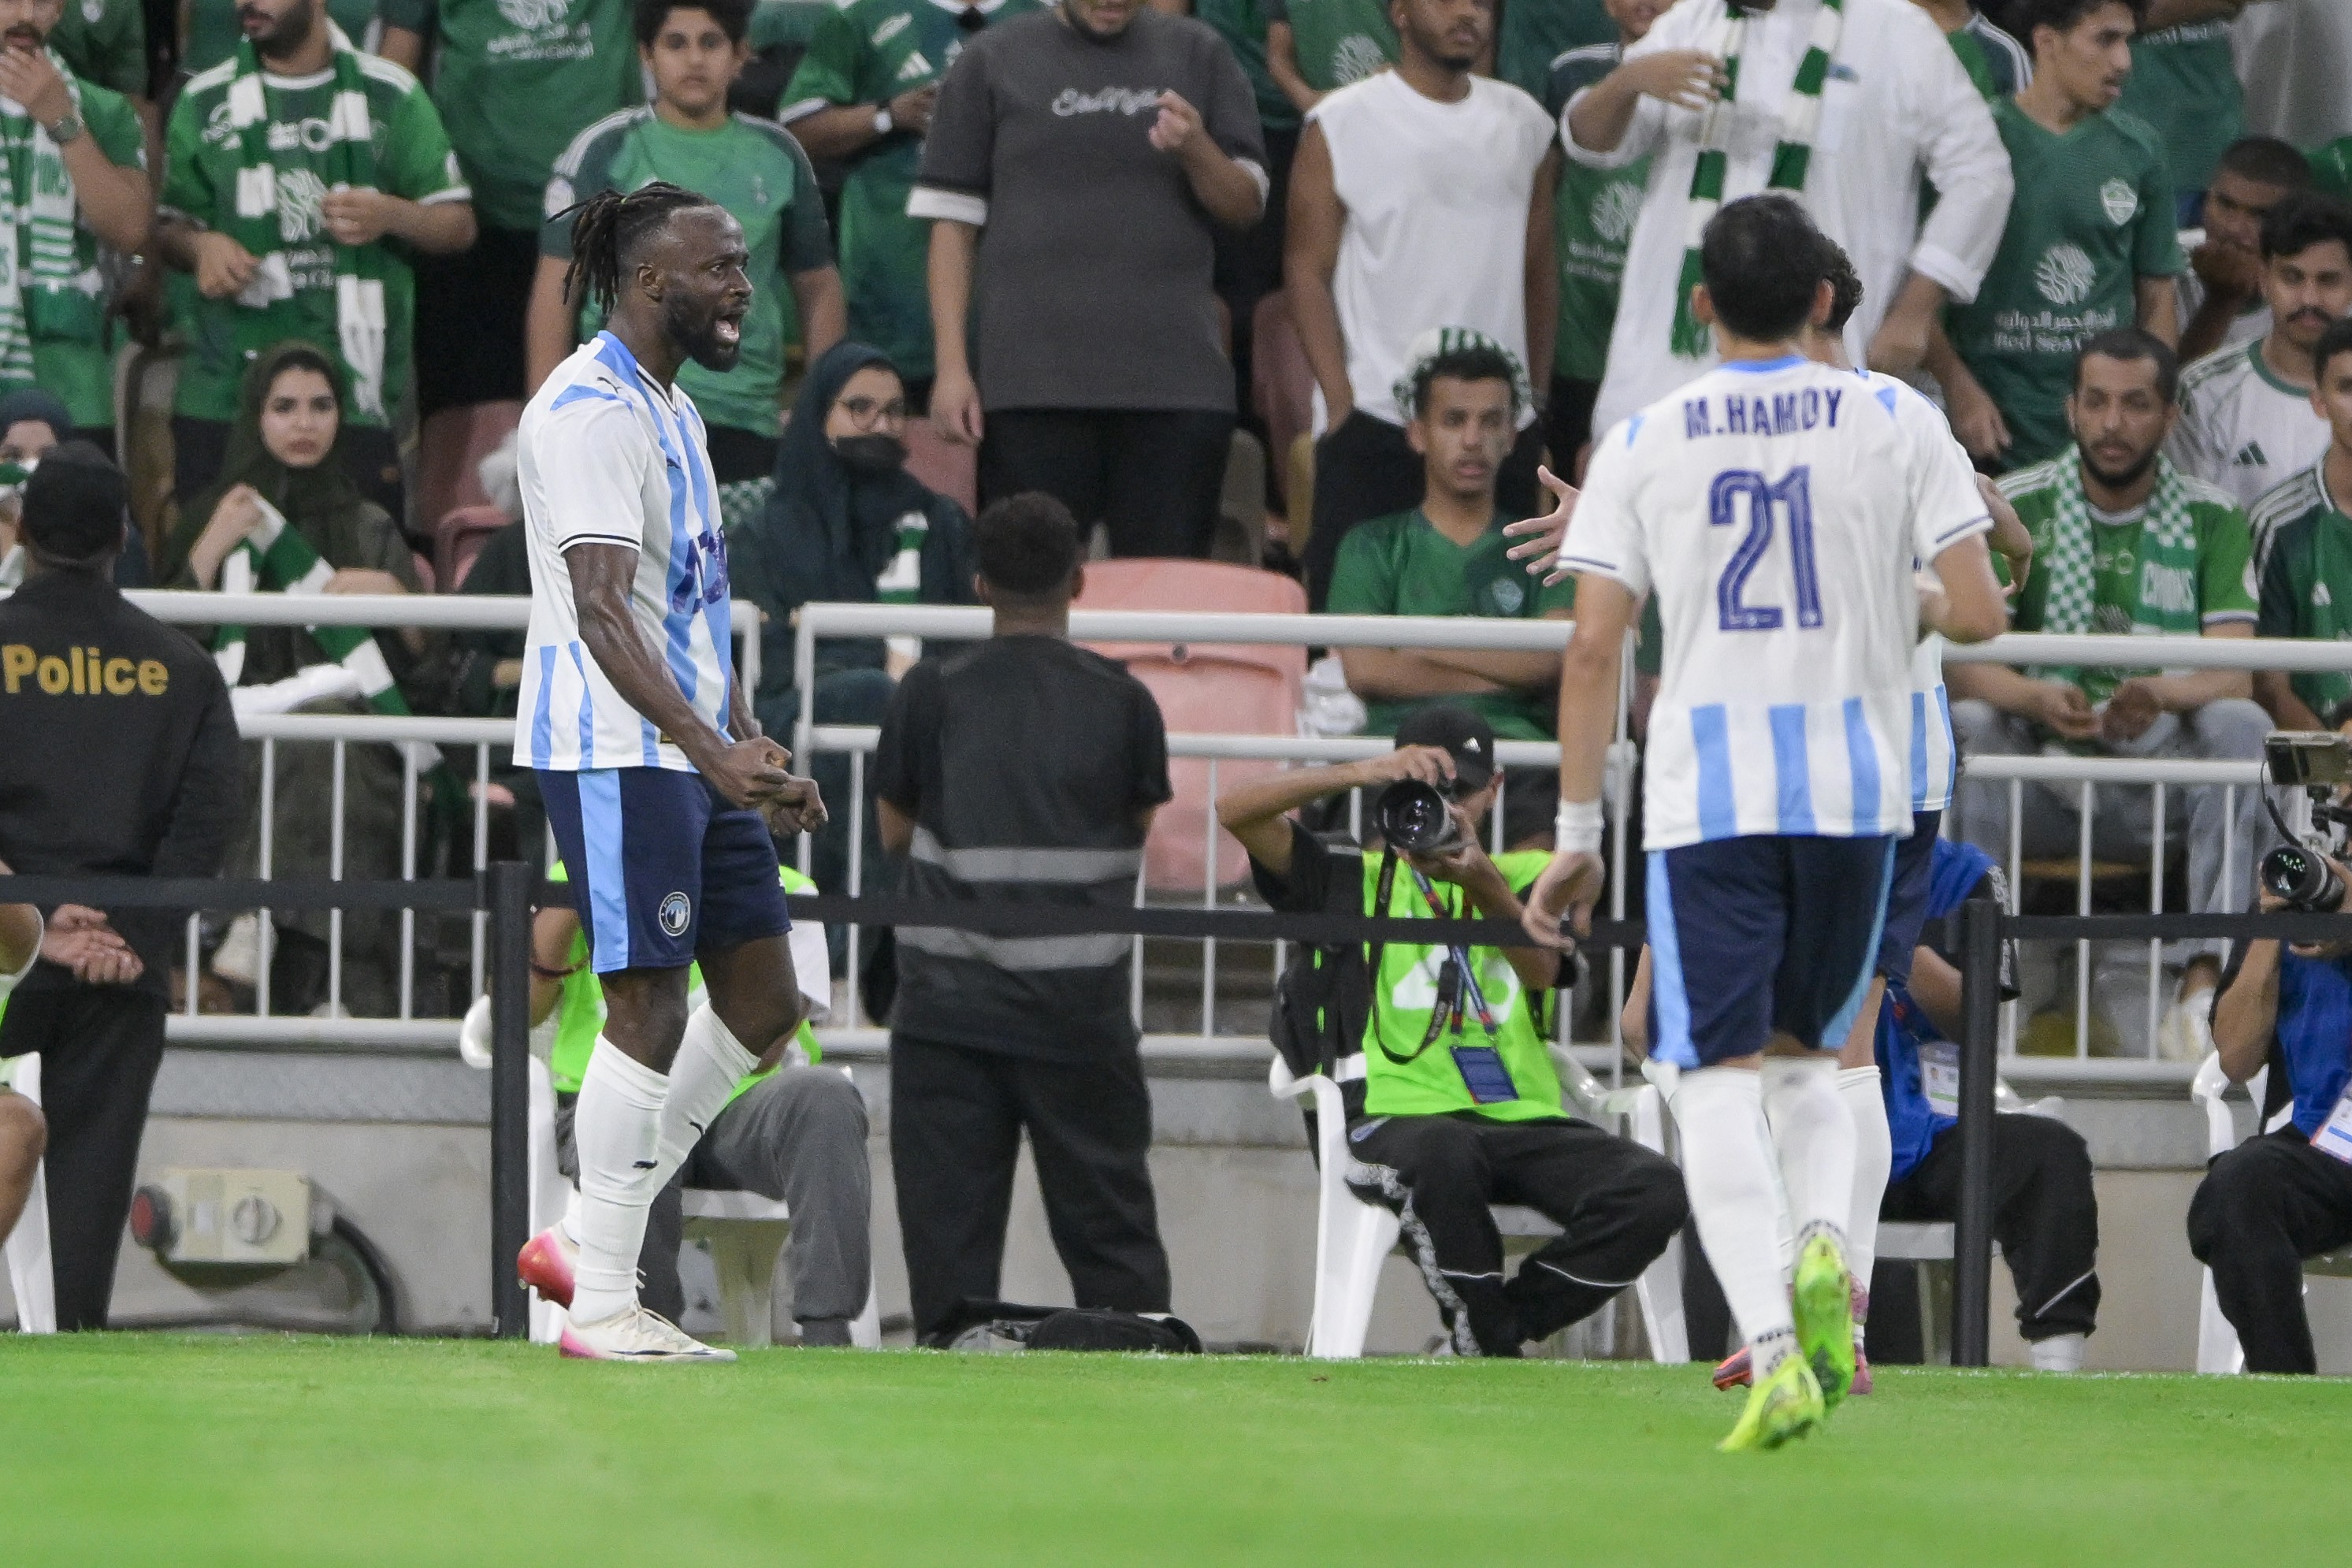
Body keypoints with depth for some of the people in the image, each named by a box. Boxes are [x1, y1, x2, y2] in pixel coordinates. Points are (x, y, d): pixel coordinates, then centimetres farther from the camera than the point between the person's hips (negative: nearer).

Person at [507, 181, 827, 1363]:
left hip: (694, 751, 10)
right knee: (650, 1013, -9)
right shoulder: (593, 411, -14)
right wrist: (710, 747, -32)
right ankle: (601, 1302, -4)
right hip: (613, 752, -10)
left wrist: (757, 753, 23)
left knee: (762, 1002, 9)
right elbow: (599, 609, -23)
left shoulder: (669, 411, 19)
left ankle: (587, 1240, 15)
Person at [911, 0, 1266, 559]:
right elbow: (953, 220, 6)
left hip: (1176, 381, 1)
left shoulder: (1196, 55, 12)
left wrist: (1197, 151, -12)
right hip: (1034, 381, -1)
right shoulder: (993, 61, 8)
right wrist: (951, 365, -3)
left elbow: (1247, 206, 10)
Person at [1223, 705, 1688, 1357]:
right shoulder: (1355, 880, 16)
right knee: (1444, 1153, -41)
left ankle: (1501, 1326, -10)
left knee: (1657, 1190, -24)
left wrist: (1482, 882, -21)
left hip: (1525, 1124, 3)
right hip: (1399, 1120, -3)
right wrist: (1359, 772, -12)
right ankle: (1490, 1352, -21)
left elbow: (1543, 969, -1)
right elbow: (1236, 811, 1)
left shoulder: (1522, 878, 22)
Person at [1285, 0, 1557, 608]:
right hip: (1373, 421, -4)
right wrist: (1341, 398, -10)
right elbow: (1307, 268, -2)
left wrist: (1537, 395, 9)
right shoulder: (1340, 126, -1)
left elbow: (1539, 270, 16)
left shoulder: (1525, 124, 11)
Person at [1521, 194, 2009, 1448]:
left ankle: (1771, 1346, -19)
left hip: (1702, 792, -2)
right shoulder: (1895, 428, 2)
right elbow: (1980, 614, -4)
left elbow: (1593, 647, -2)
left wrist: (1578, 837, 3)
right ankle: (1823, 1242, -11)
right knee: (1805, 1054, 19)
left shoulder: (1643, 444, 2)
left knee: (1720, 1075, -1)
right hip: (1855, 783, 2)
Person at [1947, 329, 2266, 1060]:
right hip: (2038, 789, 0)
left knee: (2240, 725, -28)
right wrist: (2036, 699, -30)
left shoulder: (2212, 520, 6)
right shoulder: (2015, 507, 4)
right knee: (1966, 724, -29)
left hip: (2163, 789, 1)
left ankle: (2204, 988, -37)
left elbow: (2234, 675, -6)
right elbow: (1963, 660, -7)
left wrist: (2162, 694, -30)